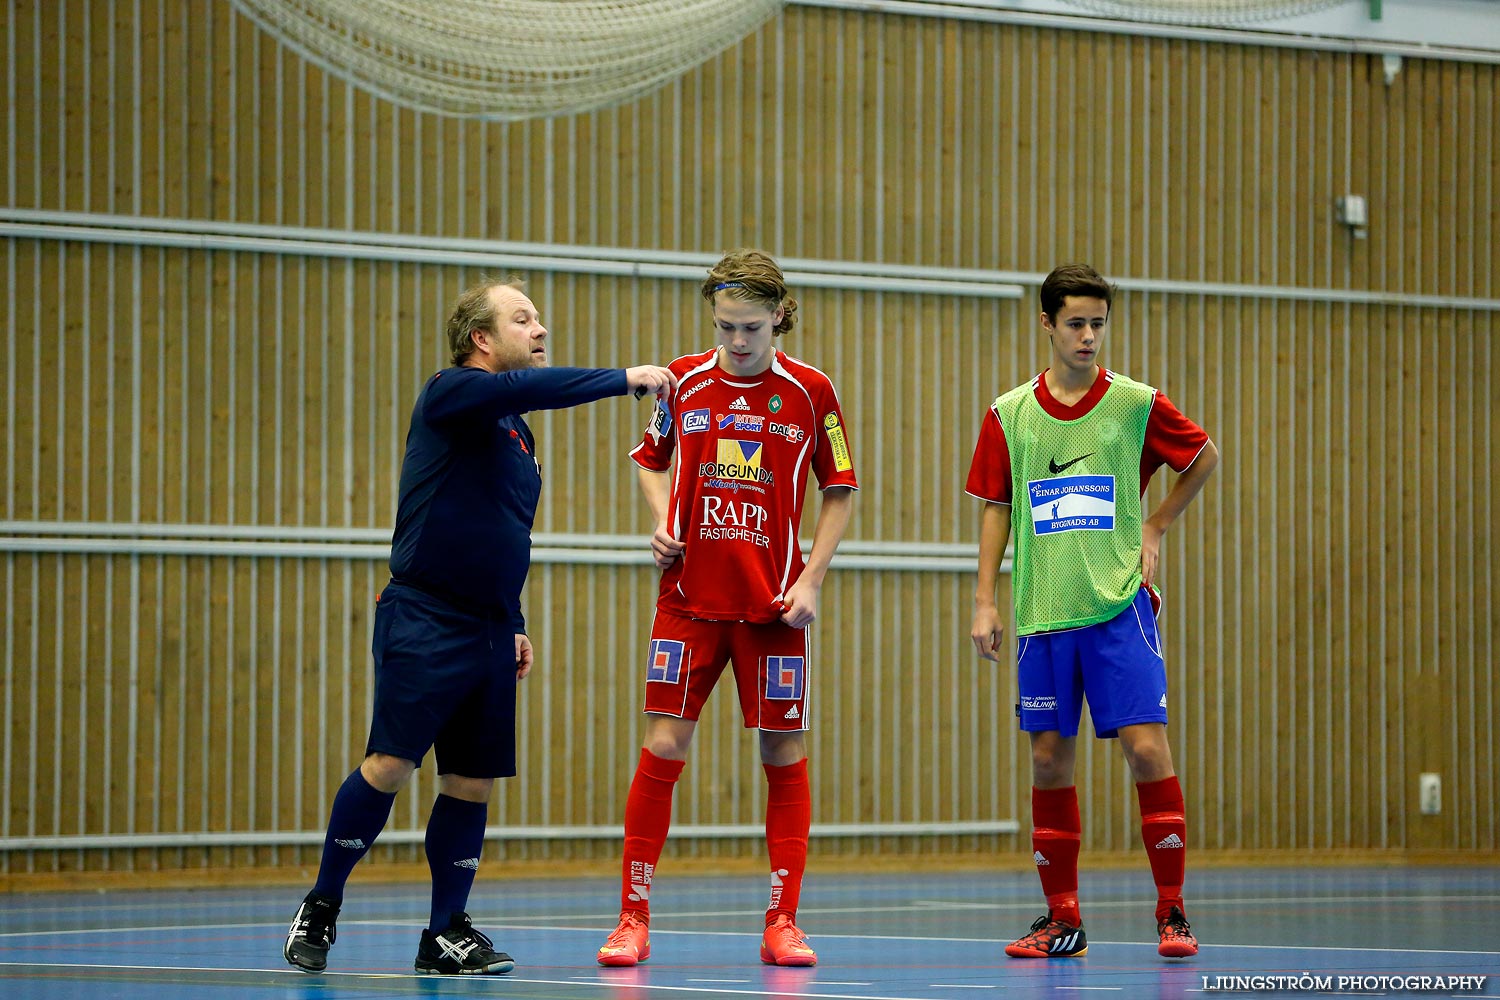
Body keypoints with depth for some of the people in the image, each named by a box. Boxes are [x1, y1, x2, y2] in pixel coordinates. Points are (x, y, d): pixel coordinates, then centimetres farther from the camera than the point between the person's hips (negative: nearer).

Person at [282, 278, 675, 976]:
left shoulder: (517, 434, 18)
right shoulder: (450, 394, -6)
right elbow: (529, 388, -25)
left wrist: (514, 625, 23)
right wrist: (626, 379, -23)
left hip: (488, 631, 8)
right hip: (424, 623, -8)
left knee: (474, 782, 5)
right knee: (389, 765, -12)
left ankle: (447, 932, 14)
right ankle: (320, 908, 3)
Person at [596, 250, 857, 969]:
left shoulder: (809, 391, -3)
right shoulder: (683, 382, 1)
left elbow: (839, 490, 6)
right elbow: (652, 459, 18)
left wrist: (811, 578, -3)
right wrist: (661, 525, 1)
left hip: (773, 604, 0)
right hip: (689, 597, 1)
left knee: (784, 752, 1)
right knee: (663, 746, -5)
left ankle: (781, 922, 9)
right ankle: (634, 918, 3)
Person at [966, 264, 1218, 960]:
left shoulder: (1136, 403, 0)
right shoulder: (1009, 414, 5)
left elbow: (1205, 456, 14)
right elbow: (996, 510, 11)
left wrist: (1155, 529, 7)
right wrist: (985, 602, 5)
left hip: (1119, 607, -2)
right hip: (1042, 615, 2)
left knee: (1146, 747, -10)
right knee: (1049, 760, 4)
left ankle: (1172, 911, -2)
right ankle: (1062, 919, 14)